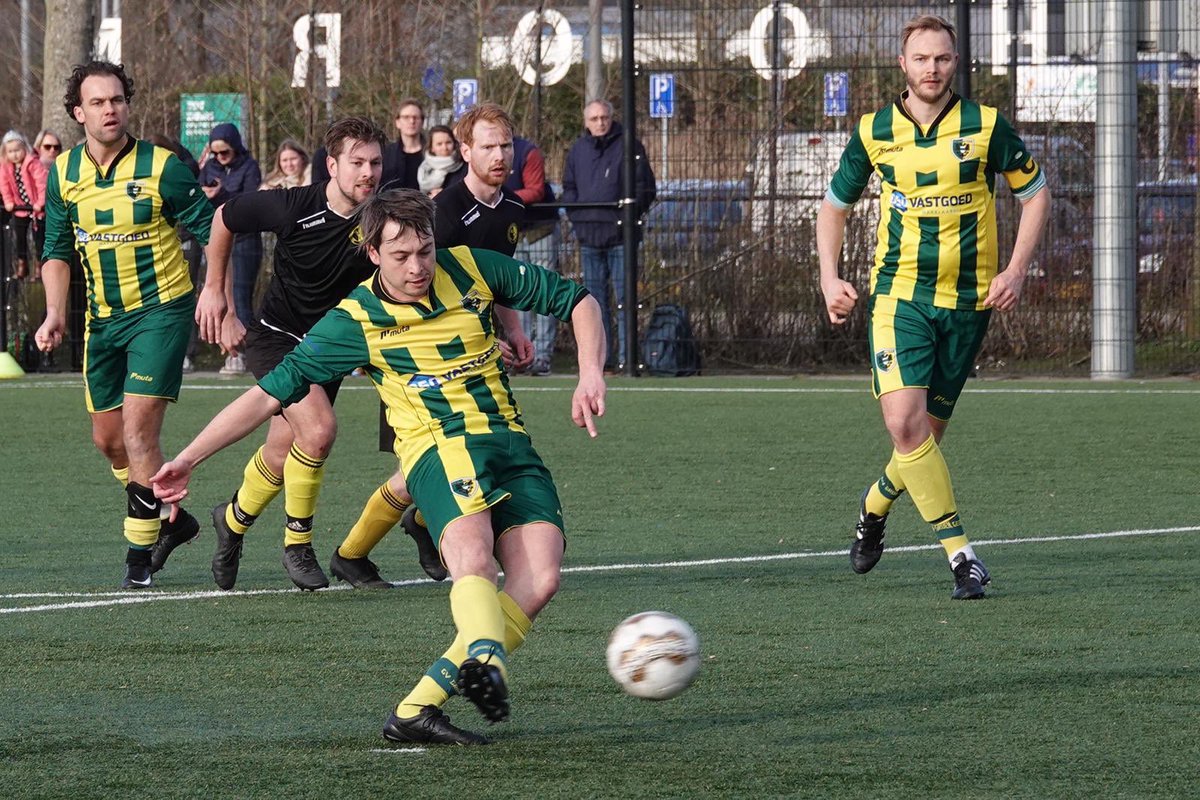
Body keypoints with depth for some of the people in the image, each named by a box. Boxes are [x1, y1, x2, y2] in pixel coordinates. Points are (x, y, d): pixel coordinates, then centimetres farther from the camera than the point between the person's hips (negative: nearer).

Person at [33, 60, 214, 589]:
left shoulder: (162, 167, -12)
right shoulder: (63, 174, 2)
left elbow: (210, 229, -7)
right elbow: (57, 249, 11)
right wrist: (55, 313, -1)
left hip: (160, 309, -6)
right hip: (103, 320, 6)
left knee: (137, 429, -15)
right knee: (107, 437, 11)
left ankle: (140, 552, -6)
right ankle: (170, 519, 32)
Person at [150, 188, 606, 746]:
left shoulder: (474, 270, 5)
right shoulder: (356, 321, -2)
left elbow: (576, 301, 14)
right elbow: (271, 392, 2)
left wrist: (590, 376, -3)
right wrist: (188, 459, -1)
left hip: (510, 443, 3)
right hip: (439, 446, -3)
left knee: (539, 582, -20)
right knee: (473, 558, -35)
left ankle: (417, 707, -23)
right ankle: (486, 658, -63)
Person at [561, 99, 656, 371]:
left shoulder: (628, 147, 0)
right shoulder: (578, 150, 13)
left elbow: (643, 186, 0)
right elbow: (569, 188, 21)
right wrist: (575, 216, 6)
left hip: (620, 236, -5)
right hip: (588, 236, 5)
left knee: (624, 296, -5)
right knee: (595, 299, 7)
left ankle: (627, 357, -5)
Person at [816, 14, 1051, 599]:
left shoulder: (985, 127, -3)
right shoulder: (874, 133, 1)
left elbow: (1035, 193, 7)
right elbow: (835, 204, 15)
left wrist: (1016, 271, -4)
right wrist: (829, 278, 3)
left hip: (968, 299, 0)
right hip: (899, 294, 0)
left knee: (929, 431, 3)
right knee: (904, 420, -19)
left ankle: (875, 505, 36)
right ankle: (959, 552, -12)